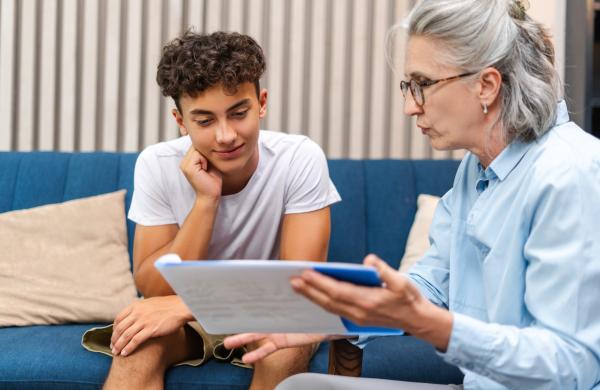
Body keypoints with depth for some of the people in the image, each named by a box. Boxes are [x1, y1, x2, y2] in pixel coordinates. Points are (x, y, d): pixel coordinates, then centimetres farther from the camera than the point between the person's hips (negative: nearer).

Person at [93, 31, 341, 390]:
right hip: (186, 315, 1)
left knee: (288, 342, -34)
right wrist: (205, 200, -30)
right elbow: (154, 292, -18)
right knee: (139, 341, -32)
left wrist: (184, 305, -34)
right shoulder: (157, 165, -16)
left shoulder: (300, 159, -21)